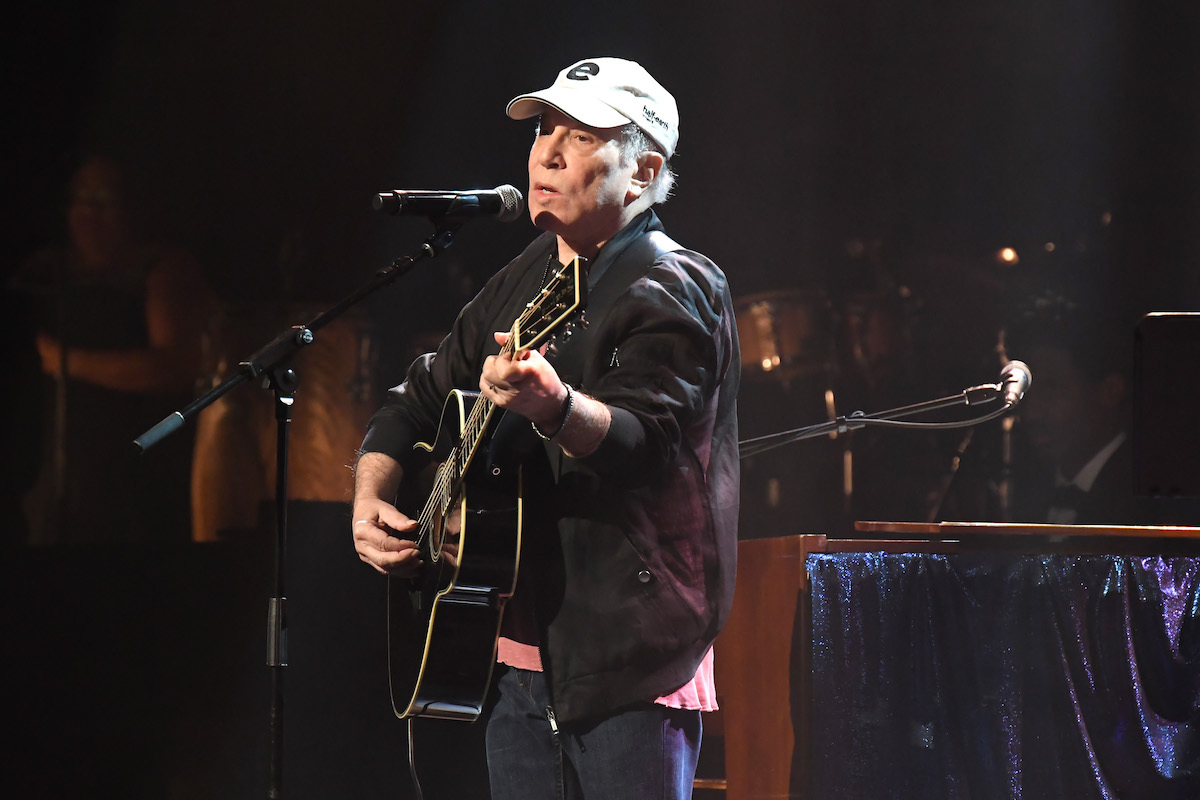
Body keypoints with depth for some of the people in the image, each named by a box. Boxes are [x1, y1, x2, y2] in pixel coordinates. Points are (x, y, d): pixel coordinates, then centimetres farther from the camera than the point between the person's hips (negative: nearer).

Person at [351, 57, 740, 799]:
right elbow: (416, 402, 23)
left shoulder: (675, 294, -9)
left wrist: (555, 407, -45)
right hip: (520, 650, 7)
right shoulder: (520, 284, 15)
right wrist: (373, 499, 5)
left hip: (627, 661, -7)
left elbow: (644, 440, -25)